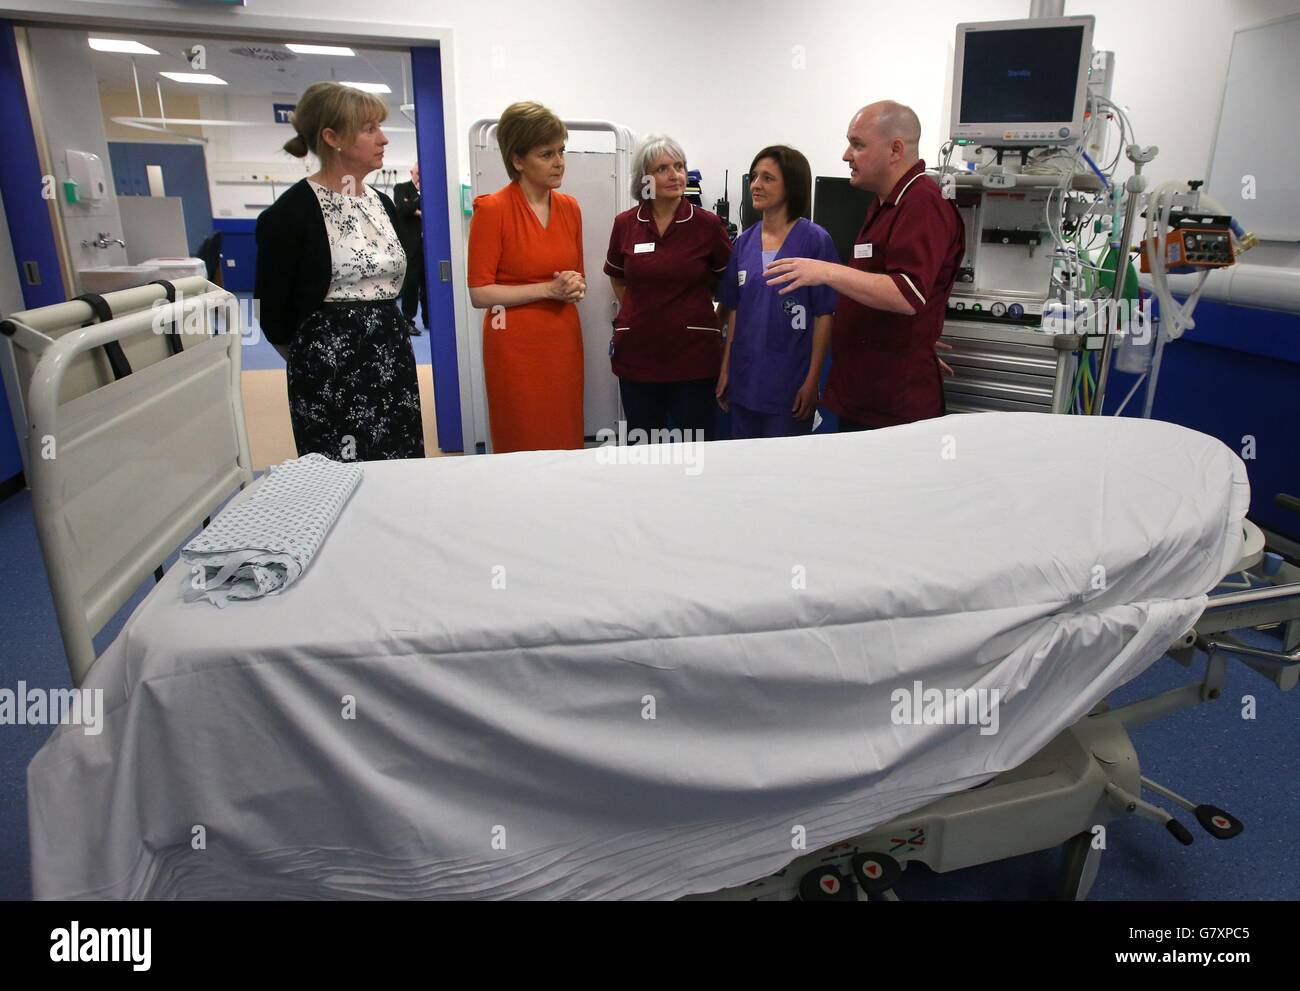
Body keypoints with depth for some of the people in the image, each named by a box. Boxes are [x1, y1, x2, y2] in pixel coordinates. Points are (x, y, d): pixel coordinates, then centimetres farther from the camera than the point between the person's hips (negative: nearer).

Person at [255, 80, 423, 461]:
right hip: (330, 368, -6)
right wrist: (312, 358, 9)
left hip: (393, 357, 6)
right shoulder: (290, 213, -11)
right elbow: (272, 311, -5)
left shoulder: (384, 204, 10)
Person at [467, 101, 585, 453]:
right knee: (523, 447, 3)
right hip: (516, 344, -5)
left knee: (567, 443, 10)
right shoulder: (492, 209, -11)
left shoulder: (569, 207, 7)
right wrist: (549, 289, -16)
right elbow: (480, 293, -12)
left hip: (564, 339, 6)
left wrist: (575, 287, -4)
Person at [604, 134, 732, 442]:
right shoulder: (625, 224, 2)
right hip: (637, 354, 2)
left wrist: (714, 325, 6)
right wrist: (641, 315, 12)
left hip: (694, 355, -2)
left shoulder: (708, 224, -4)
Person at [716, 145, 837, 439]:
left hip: (790, 384, -5)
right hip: (745, 379, 5)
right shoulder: (744, 241, 6)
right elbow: (736, 310, 11)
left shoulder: (815, 240, -8)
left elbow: (824, 315, -8)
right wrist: (725, 369, 10)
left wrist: (812, 381, -11)